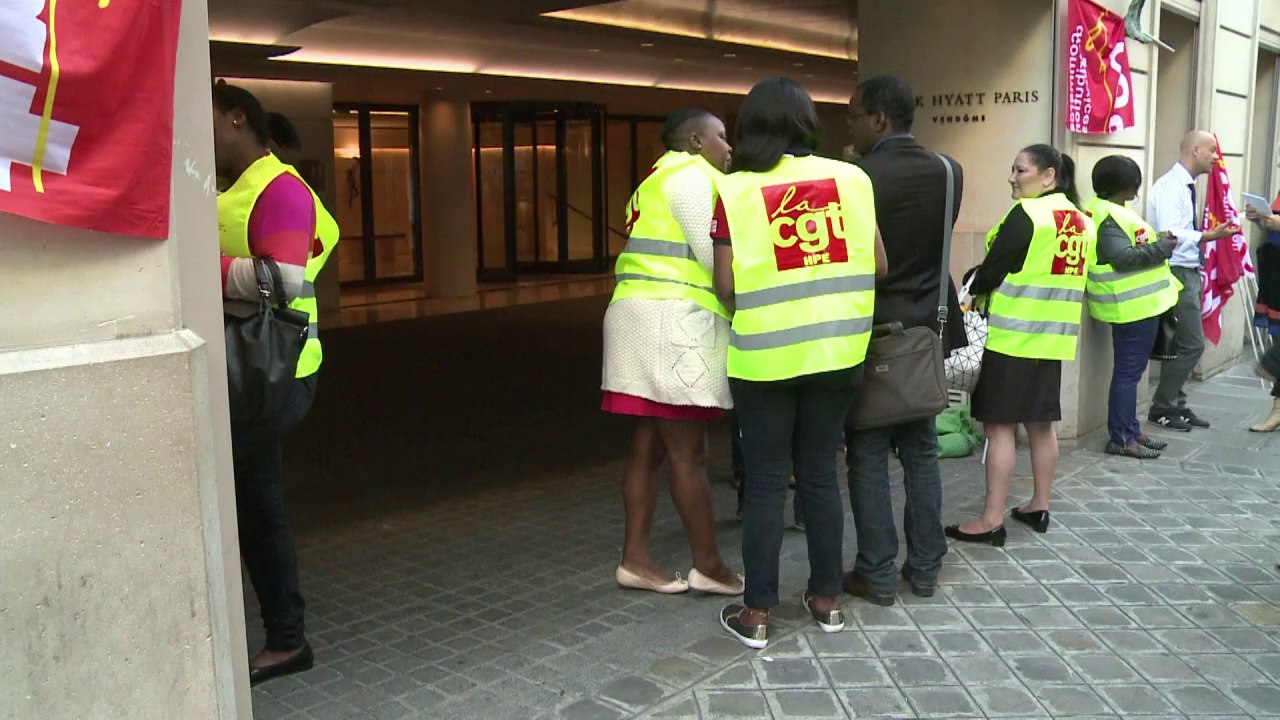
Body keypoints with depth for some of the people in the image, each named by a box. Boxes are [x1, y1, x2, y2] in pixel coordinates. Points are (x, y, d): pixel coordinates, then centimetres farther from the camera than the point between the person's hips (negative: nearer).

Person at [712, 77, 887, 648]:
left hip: (764, 355, -2)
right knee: (820, 474, 16)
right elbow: (878, 264, 3)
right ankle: (827, 598, 25)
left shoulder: (734, 191, -7)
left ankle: (756, 612, 13)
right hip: (836, 350, 3)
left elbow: (725, 286, -8)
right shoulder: (851, 178, 0)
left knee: (766, 482, 7)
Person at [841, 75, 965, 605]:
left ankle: (877, 575, 9)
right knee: (921, 451, 13)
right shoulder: (949, 174, 1)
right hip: (927, 330, 6)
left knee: (868, 456, 3)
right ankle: (925, 567, 21)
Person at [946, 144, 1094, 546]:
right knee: (1041, 423, 15)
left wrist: (971, 288, 8)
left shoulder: (1026, 214, -13)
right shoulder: (1083, 221, 11)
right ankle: (1040, 507, 23)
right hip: (1054, 336, 8)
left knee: (1000, 425, -4)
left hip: (1013, 333, -8)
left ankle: (992, 520, -2)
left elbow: (990, 272, -13)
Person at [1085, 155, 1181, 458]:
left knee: (1130, 370, 16)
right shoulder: (1109, 217, -18)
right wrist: (1161, 247, -19)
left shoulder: (1111, 211, 15)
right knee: (1128, 371, -5)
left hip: (1139, 304, 11)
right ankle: (1121, 438, 2)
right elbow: (1121, 257, -26)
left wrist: (1159, 242, 12)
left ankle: (1131, 430, 25)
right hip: (1134, 306, -11)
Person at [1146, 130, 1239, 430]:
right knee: (1192, 343, -7)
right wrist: (1207, 236, -30)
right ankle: (1162, 407, 4)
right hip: (1175, 273, -9)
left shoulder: (1185, 186, 13)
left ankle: (1175, 404, 21)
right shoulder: (1170, 185, -16)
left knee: (1180, 343, 13)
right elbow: (1169, 234, -25)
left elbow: (1182, 232, 12)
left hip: (1187, 272, 10)